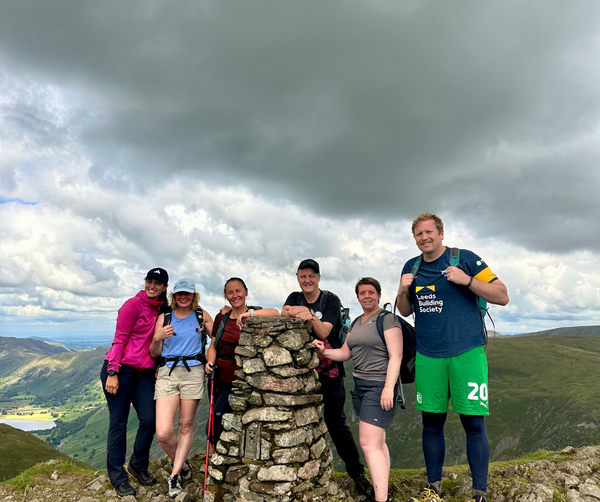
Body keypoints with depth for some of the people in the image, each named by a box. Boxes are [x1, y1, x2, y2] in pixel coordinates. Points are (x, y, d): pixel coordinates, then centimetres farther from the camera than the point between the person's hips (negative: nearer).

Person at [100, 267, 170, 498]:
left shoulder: (162, 310, 10)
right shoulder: (134, 304, -9)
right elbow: (119, 339, -12)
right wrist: (112, 373, -16)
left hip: (144, 372, 6)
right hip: (121, 369, -6)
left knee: (150, 419, 0)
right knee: (118, 423, 2)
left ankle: (138, 465, 24)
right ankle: (118, 478, 16)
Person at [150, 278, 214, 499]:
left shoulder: (202, 316, 8)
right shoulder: (164, 317, 8)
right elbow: (154, 353, 8)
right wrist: (158, 338, -10)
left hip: (193, 371, 0)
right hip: (167, 373, 0)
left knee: (186, 426, 5)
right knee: (163, 433, -8)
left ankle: (175, 475, 22)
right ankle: (181, 463, 22)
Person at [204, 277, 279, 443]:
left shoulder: (255, 315, -7)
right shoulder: (221, 317, 7)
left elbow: (276, 313, -28)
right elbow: (213, 345, 12)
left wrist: (250, 313, -41)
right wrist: (210, 362, -8)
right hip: (220, 377, 6)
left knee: (215, 427, -11)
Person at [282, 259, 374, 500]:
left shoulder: (331, 300, -7)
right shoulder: (295, 298, 5)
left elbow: (324, 332, -18)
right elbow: (283, 315, -13)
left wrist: (310, 317, -37)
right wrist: (292, 312, -36)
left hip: (329, 373, -3)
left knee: (336, 423, 0)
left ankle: (357, 473, 15)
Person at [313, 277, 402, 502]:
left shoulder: (387, 319, -8)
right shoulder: (356, 323, 15)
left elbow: (396, 356, -14)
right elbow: (345, 353, 16)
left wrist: (389, 387, -22)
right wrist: (324, 351, -1)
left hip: (380, 388, -8)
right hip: (360, 386, 8)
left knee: (368, 443, -12)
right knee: (378, 442, 13)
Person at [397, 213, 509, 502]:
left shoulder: (465, 259, -2)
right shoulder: (411, 267, 11)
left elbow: (502, 297, -3)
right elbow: (405, 311, 18)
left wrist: (466, 280, -16)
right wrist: (402, 291, -2)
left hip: (466, 353, -3)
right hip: (428, 357, 4)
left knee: (473, 423, 0)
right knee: (431, 422, 9)